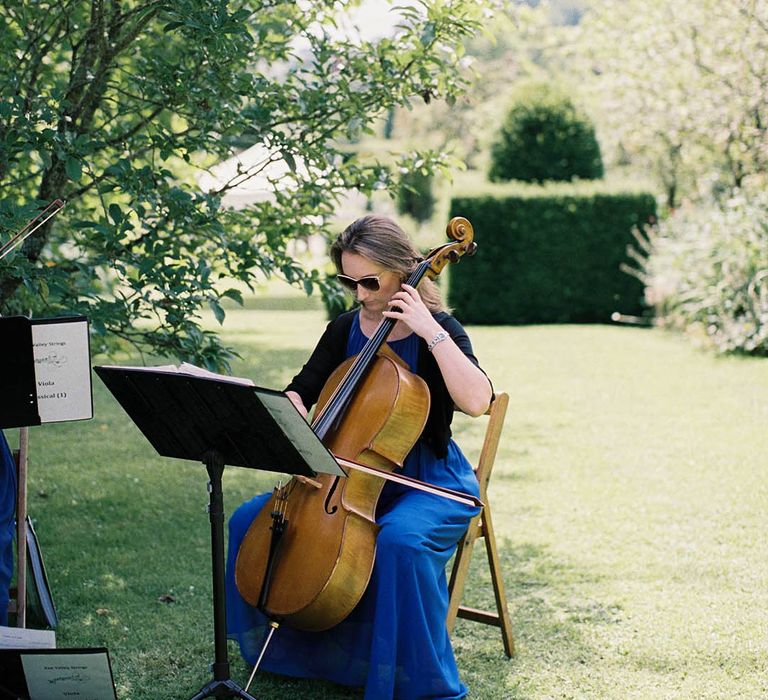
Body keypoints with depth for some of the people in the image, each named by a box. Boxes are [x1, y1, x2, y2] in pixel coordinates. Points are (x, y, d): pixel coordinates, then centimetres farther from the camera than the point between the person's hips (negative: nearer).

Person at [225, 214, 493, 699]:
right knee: (249, 521, -7)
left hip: (428, 482, -6)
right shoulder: (344, 331, 7)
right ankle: (284, 646, 11)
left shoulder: (438, 330, -9)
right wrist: (293, 412, -13)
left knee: (400, 541, -38)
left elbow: (477, 401, -25)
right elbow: (300, 392, 11)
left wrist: (431, 331, -26)